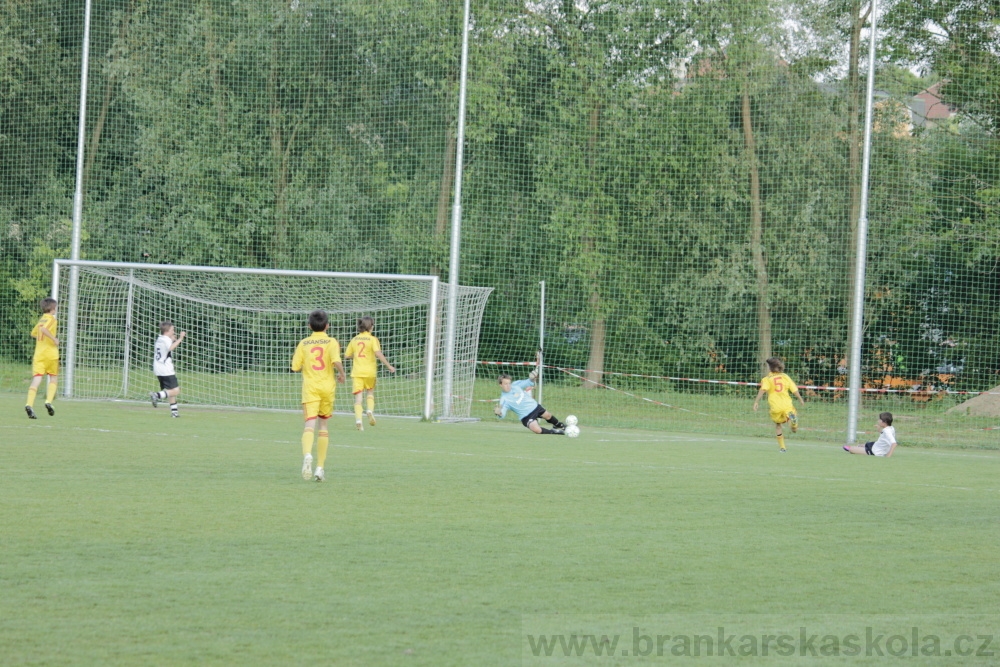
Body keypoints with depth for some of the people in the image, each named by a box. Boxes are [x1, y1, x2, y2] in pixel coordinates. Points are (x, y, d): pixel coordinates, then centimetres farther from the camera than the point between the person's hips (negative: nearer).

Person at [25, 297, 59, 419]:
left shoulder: (41, 319, 17)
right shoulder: (51, 319, -4)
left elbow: (33, 333, 30)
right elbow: (43, 329, -23)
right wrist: (54, 338, -16)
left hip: (39, 354, 4)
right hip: (51, 353, -4)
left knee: (36, 379, -7)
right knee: (53, 378, 16)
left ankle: (29, 404, -25)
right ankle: (49, 401, -1)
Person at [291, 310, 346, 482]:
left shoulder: (304, 343, 4)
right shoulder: (331, 342, 0)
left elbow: (296, 367, 3)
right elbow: (336, 361, -17)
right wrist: (342, 374, 2)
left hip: (310, 386, -1)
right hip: (327, 387, 1)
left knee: (310, 423, -13)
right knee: (323, 424, 15)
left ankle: (307, 455, -43)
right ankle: (320, 467, 16)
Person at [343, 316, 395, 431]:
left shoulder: (354, 340, 7)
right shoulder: (372, 339, -6)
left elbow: (346, 355, 12)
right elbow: (378, 354, -19)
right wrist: (389, 366, -15)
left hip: (356, 372, 2)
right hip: (369, 372, -2)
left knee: (358, 397, -2)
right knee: (370, 392, 21)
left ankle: (358, 419, -18)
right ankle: (370, 410, -3)